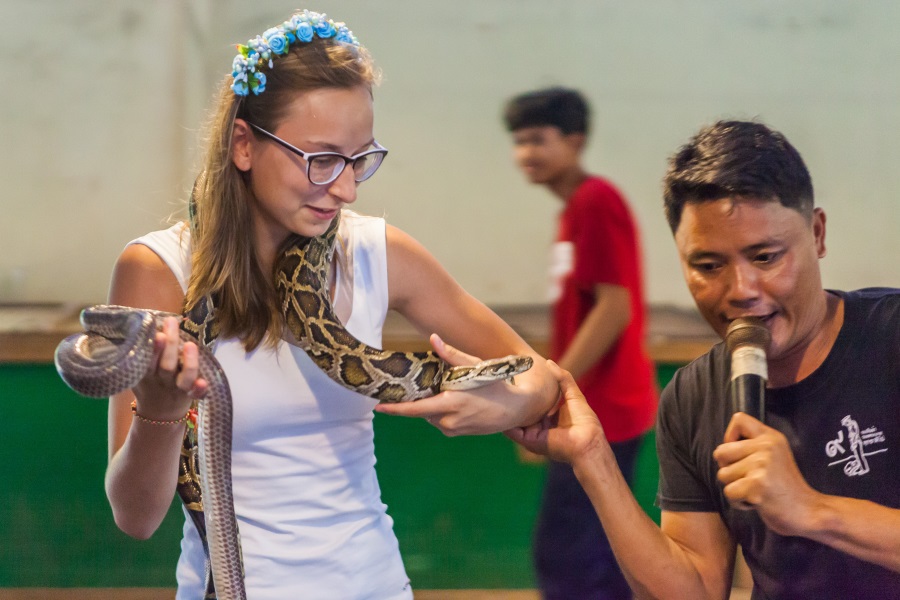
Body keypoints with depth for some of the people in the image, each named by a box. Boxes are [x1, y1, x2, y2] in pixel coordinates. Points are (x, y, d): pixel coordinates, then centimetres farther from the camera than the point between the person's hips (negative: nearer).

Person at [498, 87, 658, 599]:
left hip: (600, 412, -10)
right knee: (597, 557, 14)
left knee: (564, 556, -8)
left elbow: (615, 309, -21)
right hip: (598, 409, 10)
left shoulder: (596, 202, -15)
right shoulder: (577, 207, 15)